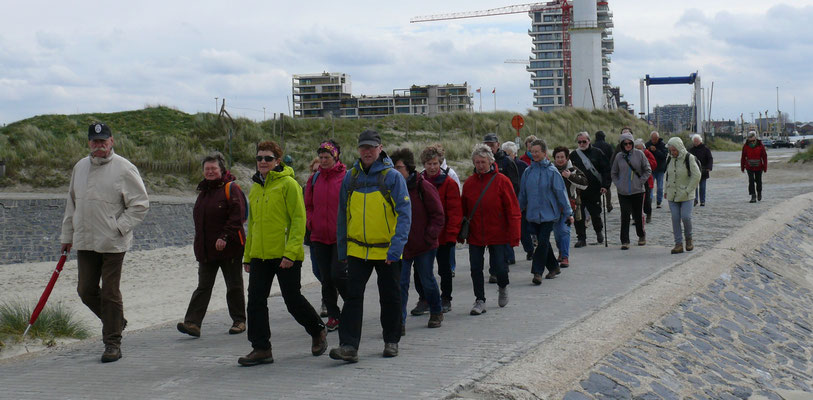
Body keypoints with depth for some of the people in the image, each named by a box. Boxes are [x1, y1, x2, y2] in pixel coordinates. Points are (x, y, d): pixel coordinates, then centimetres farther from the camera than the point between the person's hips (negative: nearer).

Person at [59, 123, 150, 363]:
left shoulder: (124, 168, -7)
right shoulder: (80, 167, 11)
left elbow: (140, 204, -6)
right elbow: (71, 204, 19)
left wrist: (119, 227, -14)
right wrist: (67, 236, 18)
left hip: (112, 243, -6)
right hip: (84, 242, 6)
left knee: (110, 293, -2)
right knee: (86, 291, 8)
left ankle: (112, 343, 7)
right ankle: (115, 322, 31)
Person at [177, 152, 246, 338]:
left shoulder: (231, 188, -9)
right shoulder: (203, 191, 14)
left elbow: (237, 216, -17)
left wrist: (225, 237, -23)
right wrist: (200, 243, 16)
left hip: (229, 247, -6)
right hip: (206, 249, 6)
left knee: (234, 286, 6)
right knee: (203, 287, 0)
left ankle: (239, 321, 19)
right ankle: (192, 323, -6)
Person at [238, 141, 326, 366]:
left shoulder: (288, 184, -8)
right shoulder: (255, 188, 14)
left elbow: (298, 219, -12)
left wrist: (290, 252, -20)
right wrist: (248, 256, 19)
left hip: (286, 256, -6)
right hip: (260, 255, 6)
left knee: (293, 300, 2)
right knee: (256, 301, 1)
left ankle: (318, 332, 26)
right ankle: (261, 348, 8)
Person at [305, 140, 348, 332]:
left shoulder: (347, 177, -4)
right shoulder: (314, 178, 9)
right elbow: (308, 206, 19)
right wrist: (311, 223, 5)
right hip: (319, 237, 5)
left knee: (338, 274, -12)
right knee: (326, 279, 7)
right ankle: (333, 316, 17)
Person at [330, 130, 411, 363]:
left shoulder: (393, 177, -7)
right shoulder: (350, 177, 4)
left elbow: (404, 214, -11)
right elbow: (343, 215, 12)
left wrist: (396, 247, -20)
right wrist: (342, 250, 10)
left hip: (387, 251, -2)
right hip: (357, 250, 2)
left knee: (390, 298, 10)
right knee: (353, 296, -8)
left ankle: (391, 341, 26)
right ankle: (349, 346, -9)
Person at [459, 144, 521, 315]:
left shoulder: (502, 181, -7)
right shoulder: (469, 183, 4)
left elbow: (513, 210, -7)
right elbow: (464, 210, 10)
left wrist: (514, 235, -11)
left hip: (497, 235, -3)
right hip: (475, 235, 3)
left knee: (499, 267, -1)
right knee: (476, 269, 2)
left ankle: (503, 287, 31)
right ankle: (480, 301, 16)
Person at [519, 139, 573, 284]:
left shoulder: (551, 171, -7)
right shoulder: (528, 171, 6)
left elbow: (561, 192, -5)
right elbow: (523, 194, 15)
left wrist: (568, 213, -5)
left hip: (548, 213, -5)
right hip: (533, 214, 5)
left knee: (543, 242, -10)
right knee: (542, 242, 12)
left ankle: (537, 272, -8)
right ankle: (553, 267, 28)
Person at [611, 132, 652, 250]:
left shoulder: (639, 154, -2)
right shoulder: (619, 156, 3)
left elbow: (648, 170, 4)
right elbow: (613, 173, 13)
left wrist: (641, 181, -5)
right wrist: (618, 184, 0)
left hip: (638, 191, -1)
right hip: (623, 192, 1)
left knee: (638, 215, 8)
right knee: (625, 216, -6)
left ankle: (642, 235, 32)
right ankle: (625, 241, -2)